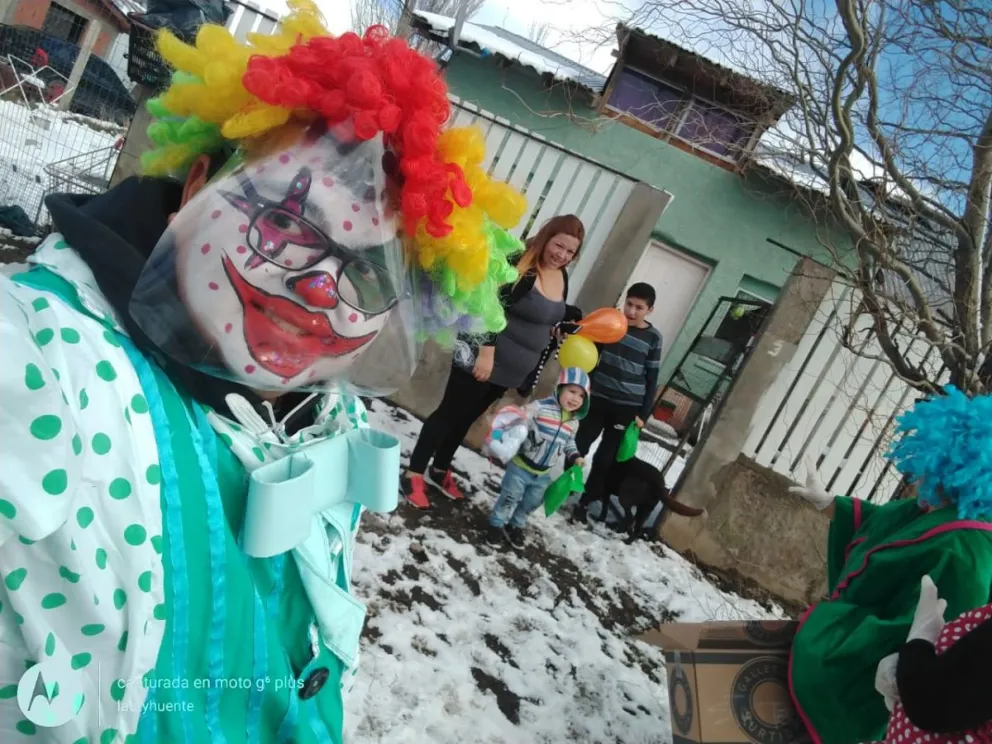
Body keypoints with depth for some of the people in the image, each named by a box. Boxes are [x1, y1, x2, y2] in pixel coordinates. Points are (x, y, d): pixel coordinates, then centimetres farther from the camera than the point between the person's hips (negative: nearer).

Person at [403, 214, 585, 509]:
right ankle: (413, 475, 11)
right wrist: (486, 350, -26)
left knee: (466, 418, 19)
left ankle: (440, 471, 34)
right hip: (484, 358, -7)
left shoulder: (562, 278, 4)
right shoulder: (518, 264, -19)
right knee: (449, 413, 1)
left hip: (514, 368, 7)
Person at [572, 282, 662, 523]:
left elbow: (651, 379, 1)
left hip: (628, 407, -1)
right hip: (598, 398, 1)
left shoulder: (653, 337, -2)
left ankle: (585, 503, 18)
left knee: (605, 457, 5)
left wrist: (644, 413, -2)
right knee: (579, 446, 2)